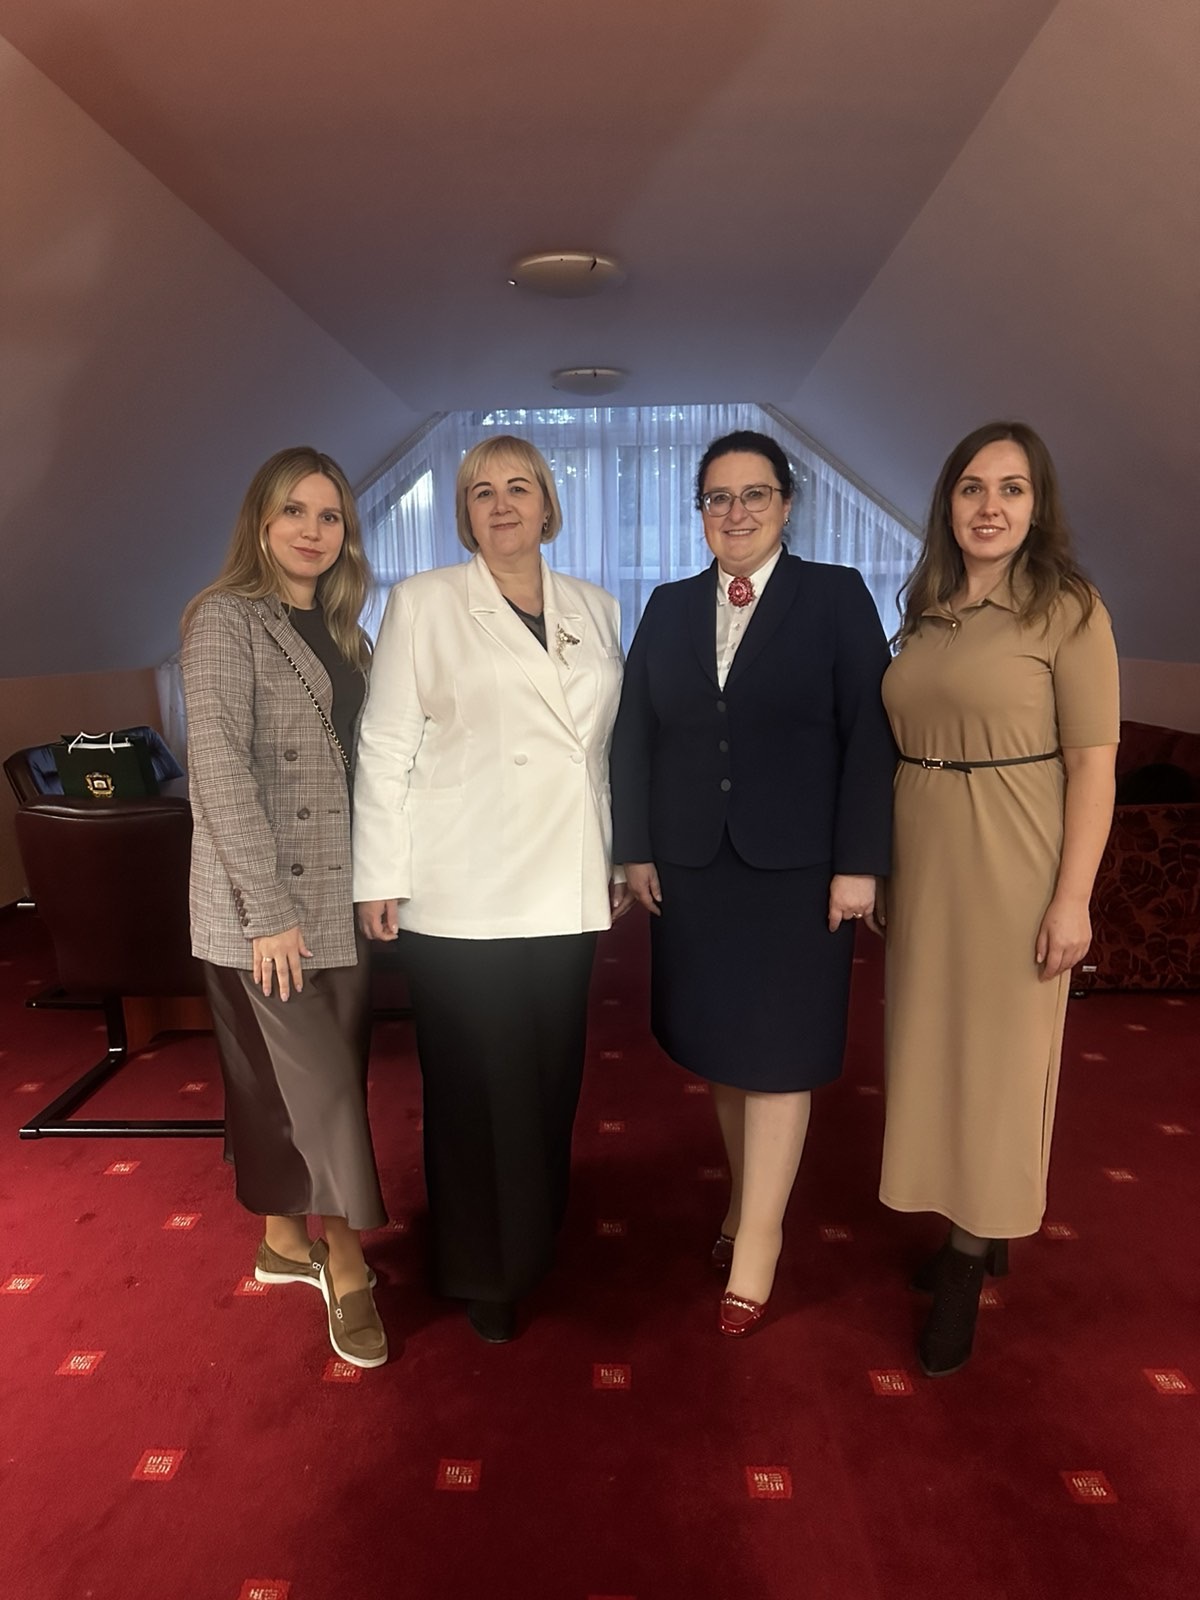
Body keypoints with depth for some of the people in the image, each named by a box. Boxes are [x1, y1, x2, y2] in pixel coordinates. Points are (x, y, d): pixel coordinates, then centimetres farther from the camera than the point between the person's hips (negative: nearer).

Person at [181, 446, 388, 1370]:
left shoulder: (339, 633, 13)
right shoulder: (227, 620, -8)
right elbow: (220, 769, -16)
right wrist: (267, 910, -18)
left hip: (340, 898, 7)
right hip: (268, 907, -6)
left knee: (294, 1083, 16)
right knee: (321, 1085, 0)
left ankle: (286, 1239, 33)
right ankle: (346, 1267, 17)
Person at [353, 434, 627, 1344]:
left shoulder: (596, 609, 13)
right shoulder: (423, 603, 2)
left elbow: (613, 744, 15)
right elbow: (385, 747, -2)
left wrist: (622, 858, 13)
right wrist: (381, 878, -5)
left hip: (564, 890, 4)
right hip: (462, 893, -3)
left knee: (551, 1077, 12)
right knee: (477, 1086, 5)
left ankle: (537, 1241, 33)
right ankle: (486, 1270, 25)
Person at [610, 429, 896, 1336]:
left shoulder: (836, 597, -1)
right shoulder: (670, 607, 9)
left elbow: (869, 736, -7)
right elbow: (634, 736, 8)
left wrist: (859, 863, -12)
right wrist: (636, 848, 2)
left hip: (798, 868, -3)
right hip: (693, 865, 4)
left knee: (778, 1051, 4)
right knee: (718, 1042, 12)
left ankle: (756, 1243, 18)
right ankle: (750, 1198, 32)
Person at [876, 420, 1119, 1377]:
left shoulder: (1067, 612, -7)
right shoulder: (926, 615, 8)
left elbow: (1093, 765, -10)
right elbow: (904, 747, 10)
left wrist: (1073, 899, -15)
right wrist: (881, 869, 10)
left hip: (1011, 875, -5)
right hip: (924, 870, 6)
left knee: (996, 1065, 5)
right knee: (934, 1054, 14)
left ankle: (967, 1267, 22)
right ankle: (975, 1232, 34)